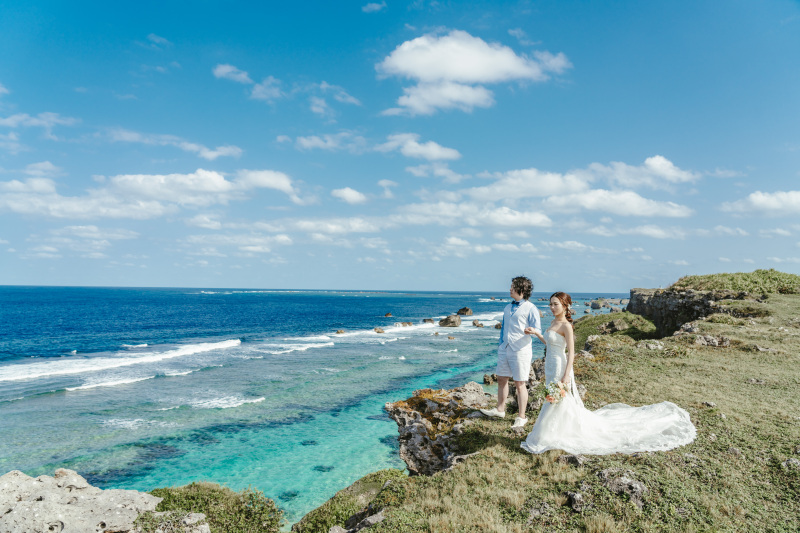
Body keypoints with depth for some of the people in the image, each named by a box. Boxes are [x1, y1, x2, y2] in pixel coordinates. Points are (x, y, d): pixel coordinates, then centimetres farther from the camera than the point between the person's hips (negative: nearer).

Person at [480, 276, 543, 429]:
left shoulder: (530, 308, -6)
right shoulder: (508, 308, 16)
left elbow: (538, 330, -10)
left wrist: (532, 331, -33)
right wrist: (500, 345, 21)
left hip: (520, 350, -7)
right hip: (504, 349, 7)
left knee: (520, 384, 0)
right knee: (501, 379, 14)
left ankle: (521, 417, 11)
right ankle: (500, 409, 30)